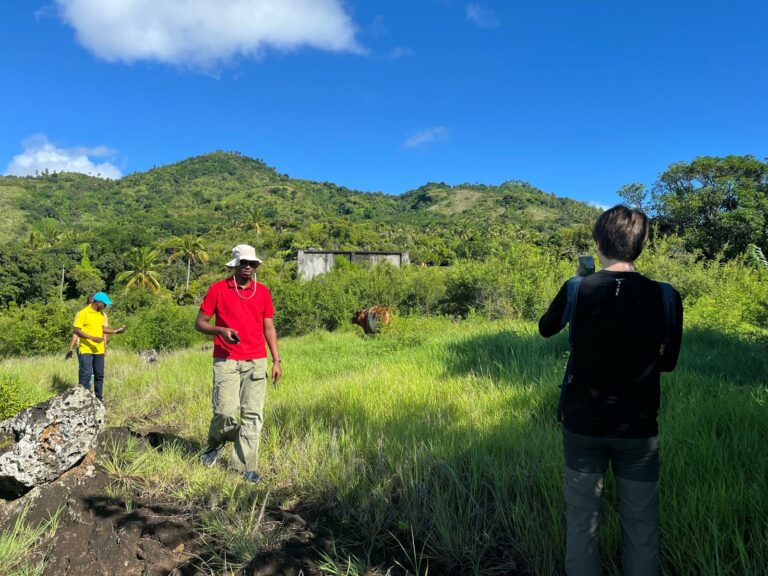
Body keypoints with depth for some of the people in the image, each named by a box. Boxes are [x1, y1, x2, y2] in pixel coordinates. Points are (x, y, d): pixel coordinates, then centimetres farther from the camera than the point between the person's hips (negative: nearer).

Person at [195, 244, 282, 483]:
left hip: (256, 361, 3)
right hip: (226, 361, -2)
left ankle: (246, 466, 11)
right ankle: (216, 443, 25)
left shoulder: (263, 291, 9)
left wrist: (276, 360, 6)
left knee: (253, 414, 1)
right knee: (225, 410, -8)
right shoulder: (218, 289, 1)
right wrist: (221, 330, -16)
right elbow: (200, 323, 4)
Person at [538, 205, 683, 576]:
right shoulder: (665, 297, -10)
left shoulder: (576, 290, -11)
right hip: (638, 429, 0)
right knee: (641, 525, 15)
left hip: (582, 425, 0)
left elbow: (545, 329, 9)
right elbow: (667, 362, 4)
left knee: (582, 519, 14)